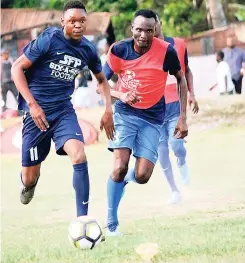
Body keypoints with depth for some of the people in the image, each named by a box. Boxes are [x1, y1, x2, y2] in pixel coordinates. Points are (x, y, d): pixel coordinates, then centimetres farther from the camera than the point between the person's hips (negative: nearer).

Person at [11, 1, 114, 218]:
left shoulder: (88, 50, 1)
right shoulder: (49, 40, -14)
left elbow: (101, 79, 20)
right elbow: (17, 68, -9)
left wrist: (108, 110, 8)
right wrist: (32, 104, -15)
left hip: (63, 110, 3)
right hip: (37, 110, -3)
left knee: (79, 155, -24)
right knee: (30, 179, 3)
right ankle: (28, 183, 44)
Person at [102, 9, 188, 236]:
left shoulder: (166, 51, -12)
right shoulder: (119, 51, -10)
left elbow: (181, 80, 4)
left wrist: (183, 118, 1)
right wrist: (121, 96, -22)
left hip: (153, 118, 0)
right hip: (126, 113, 0)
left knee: (142, 176, -10)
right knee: (120, 166, -19)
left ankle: (126, 178, 29)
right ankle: (112, 224, -6)